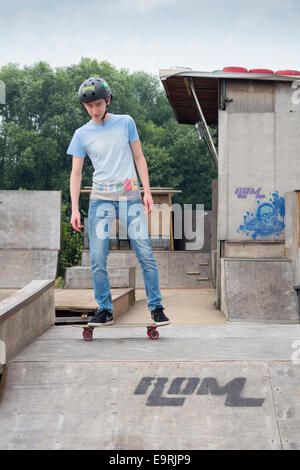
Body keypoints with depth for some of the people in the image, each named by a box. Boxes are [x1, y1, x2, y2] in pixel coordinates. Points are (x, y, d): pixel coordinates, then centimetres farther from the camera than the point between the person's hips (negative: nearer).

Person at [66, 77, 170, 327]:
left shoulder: (125, 122, 8)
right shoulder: (82, 134, 7)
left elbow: (139, 158, 11)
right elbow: (76, 173, 7)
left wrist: (147, 191, 3)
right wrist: (75, 209, 0)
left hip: (130, 195, -1)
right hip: (101, 198, 1)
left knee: (145, 253, -6)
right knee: (98, 258, -5)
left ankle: (156, 307, 3)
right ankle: (105, 310, 6)